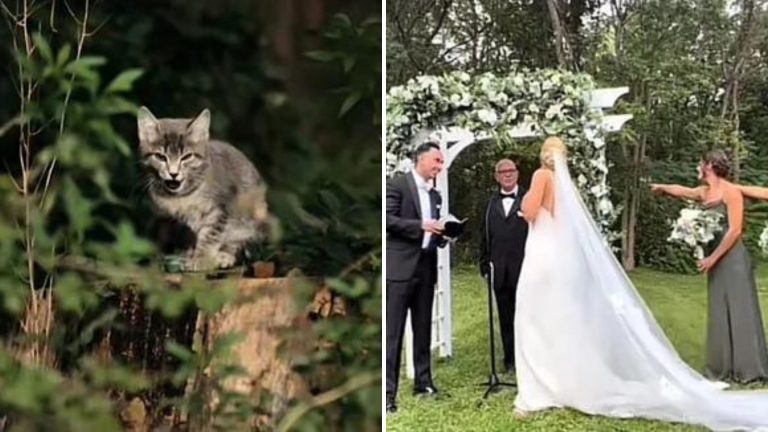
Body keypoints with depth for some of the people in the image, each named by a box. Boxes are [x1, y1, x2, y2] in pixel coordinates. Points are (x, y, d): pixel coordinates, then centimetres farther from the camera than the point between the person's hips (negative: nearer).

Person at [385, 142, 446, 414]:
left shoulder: (434, 195, 19)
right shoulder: (396, 184, -3)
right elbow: (388, 219, -12)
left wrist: (442, 234, 2)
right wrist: (421, 226, -18)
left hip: (426, 267, 7)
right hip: (400, 266, -7)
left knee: (423, 329, 10)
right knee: (393, 330, -8)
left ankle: (423, 382, 18)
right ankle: (388, 391, -7)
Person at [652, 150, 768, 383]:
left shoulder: (730, 192, -12)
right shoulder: (704, 193, 10)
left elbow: (735, 230, -16)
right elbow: (682, 191, 28)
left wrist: (712, 258, -16)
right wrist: (661, 187, 37)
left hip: (733, 259, -8)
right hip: (717, 261, 8)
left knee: (739, 311, -6)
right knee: (719, 313, 7)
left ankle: (748, 369, -2)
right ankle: (725, 368, 12)